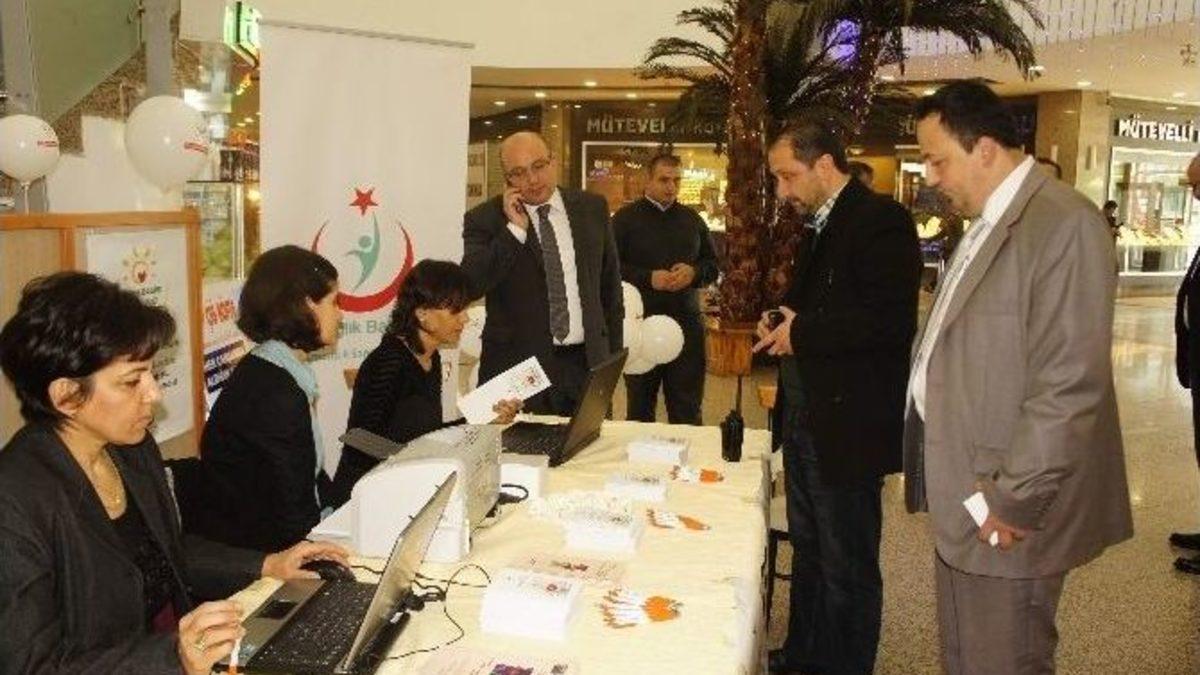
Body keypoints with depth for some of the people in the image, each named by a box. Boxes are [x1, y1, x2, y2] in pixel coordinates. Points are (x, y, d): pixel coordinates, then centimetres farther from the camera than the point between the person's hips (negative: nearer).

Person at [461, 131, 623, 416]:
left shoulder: (592, 208, 7)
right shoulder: (484, 219, -3)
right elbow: (469, 286, -14)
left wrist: (613, 356, 14)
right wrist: (515, 230, -17)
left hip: (588, 363, 3)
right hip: (518, 367, -3)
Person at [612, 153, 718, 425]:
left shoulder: (692, 219, 13)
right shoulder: (626, 217, 1)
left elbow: (712, 265, 15)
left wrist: (694, 273, -7)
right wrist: (648, 279, -18)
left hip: (687, 322, 3)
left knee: (687, 409, 6)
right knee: (640, 407, 9)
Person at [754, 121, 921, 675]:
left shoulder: (881, 220, -15)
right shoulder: (817, 226, 14)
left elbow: (890, 318, -25)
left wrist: (802, 332, -18)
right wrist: (785, 320, 5)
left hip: (848, 426, -10)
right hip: (804, 420, 10)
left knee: (847, 567, 4)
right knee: (808, 552, 22)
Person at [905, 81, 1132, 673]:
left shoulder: (1065, 224, -18)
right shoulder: (986, 224, 13)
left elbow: (1069, 386, -22)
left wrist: (1013, 503, -18)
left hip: (1006, 512, -9)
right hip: (964, 499, 9)